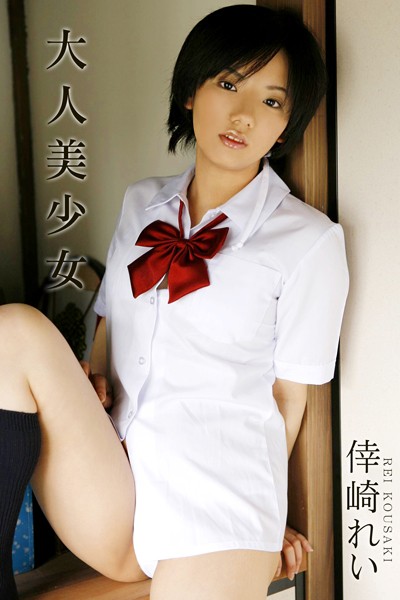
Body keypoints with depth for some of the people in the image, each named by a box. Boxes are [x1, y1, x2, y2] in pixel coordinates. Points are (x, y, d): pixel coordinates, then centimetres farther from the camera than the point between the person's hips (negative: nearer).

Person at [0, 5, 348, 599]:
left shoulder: (309, 241, -4)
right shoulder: (141, 204, 11)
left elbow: (288, 396, 3)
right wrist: (89, 385, -3)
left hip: (214, 508, -4)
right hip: (109, 492, 5)